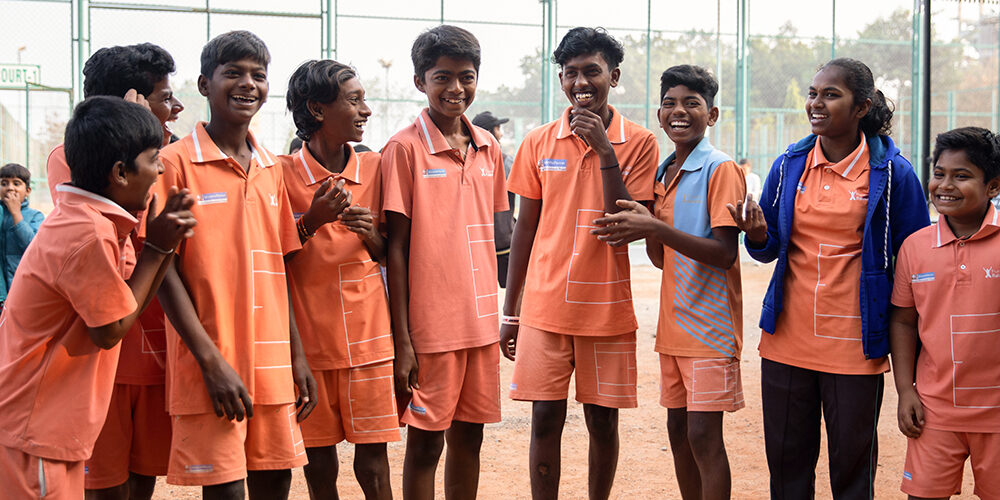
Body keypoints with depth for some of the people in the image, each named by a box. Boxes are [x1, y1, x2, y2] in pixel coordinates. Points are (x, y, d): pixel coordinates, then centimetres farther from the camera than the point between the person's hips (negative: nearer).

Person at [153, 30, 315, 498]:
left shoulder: (271, 168, 12)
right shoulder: (176, 161, -6)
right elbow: (164, 269, -8)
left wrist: (297, 355, 11)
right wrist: (211, 360, -14)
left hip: (273, 364, 5)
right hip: (211, 366, -5)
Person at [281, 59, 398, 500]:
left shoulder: (374, 168, 5)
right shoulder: (283, 173, -4)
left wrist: (370, 235, -9)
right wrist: (312, 222, -16)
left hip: (369, 338, 2)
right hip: (308, 340, -1)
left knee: (373, 464, 1)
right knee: (319, 464, 6)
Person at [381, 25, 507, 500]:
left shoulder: (487, 146, 9)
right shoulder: (404, 148, -8)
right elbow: (396, 247, -9)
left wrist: (498, 314, 14)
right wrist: (401, 339, -12)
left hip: (481, 321, 5)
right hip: (430, 323, -5)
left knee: (469, 435, 12)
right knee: (425, 442, 3)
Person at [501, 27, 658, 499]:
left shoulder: (638, 142, -2)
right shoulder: (539, 142, 4)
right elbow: (525, 228, 9)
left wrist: (605, 151, -17)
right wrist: (509, 311, 9)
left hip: (607, 308, -1)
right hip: (545, 306, 1)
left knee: (602, 420, 7)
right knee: (545, 418, 3)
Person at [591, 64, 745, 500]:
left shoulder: (720, 169, -10)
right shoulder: (663, 173, 13)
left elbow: (724, 253, -19)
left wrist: (656, 228, -26)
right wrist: (642, 227, -7)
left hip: (709, 323, -7)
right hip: (673, 322, 7)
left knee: (704, 435, -6)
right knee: (677, 429, 11)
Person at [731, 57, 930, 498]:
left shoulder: (893, 174, -5)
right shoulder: (789, 165, 5)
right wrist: (759, 236, -12)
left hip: (854, 347, -3)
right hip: (787, 340, 3)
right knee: (786, 461, 11)